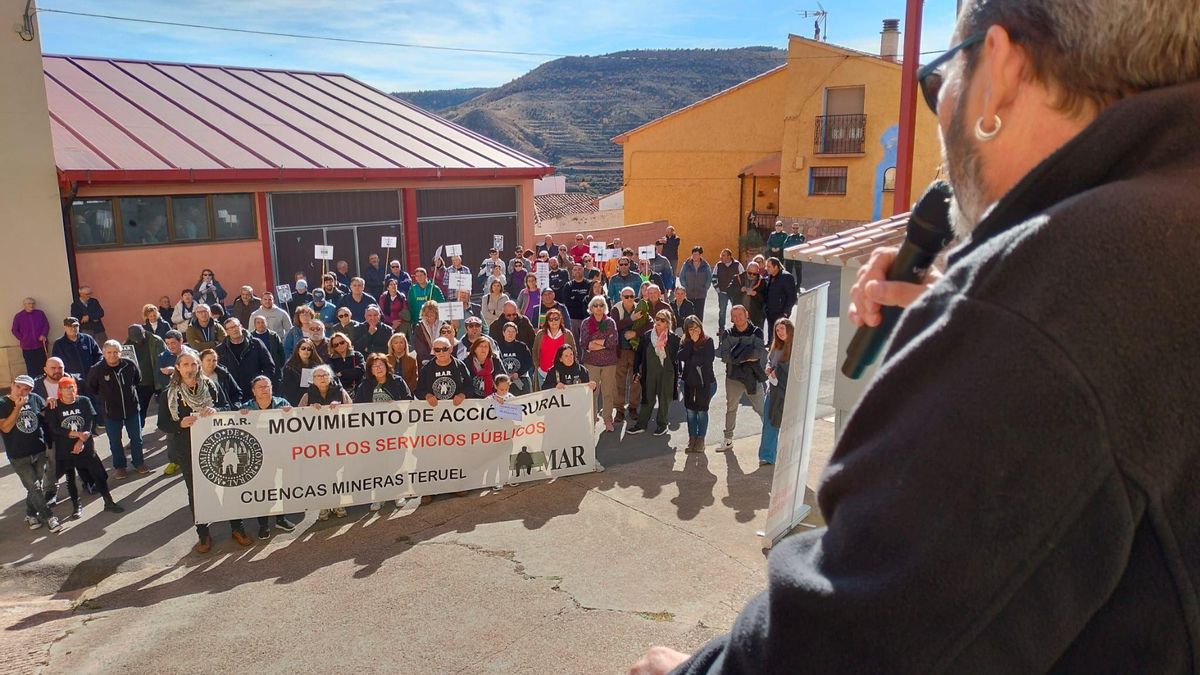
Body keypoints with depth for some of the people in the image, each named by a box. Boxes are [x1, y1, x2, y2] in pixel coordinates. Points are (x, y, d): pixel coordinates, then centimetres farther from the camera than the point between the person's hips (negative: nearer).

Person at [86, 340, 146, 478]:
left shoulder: (130, 365, -13)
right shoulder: (97, 370, -16)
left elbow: (138, 380, 8)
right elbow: (91, 388, 1)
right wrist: (104, 396, 5)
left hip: (132, 409, 1)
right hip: (111, 412, -1)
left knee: (136, 438, 14)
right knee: (115, 441, 12)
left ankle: (138, 463, 32)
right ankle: (119, 466, 29)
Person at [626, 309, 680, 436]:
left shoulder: (673, 338, -6)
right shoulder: (647, 335, 1)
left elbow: (677, 357, -2)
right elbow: (639, 353, 6)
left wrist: (677, 374, -4)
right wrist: (636, 370, 2)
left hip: (667, 373, -2)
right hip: (650, 372, 2)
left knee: (664, 399, 9)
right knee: (648, 398, 8)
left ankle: (662, 424, 24)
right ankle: (641, 424, 17)